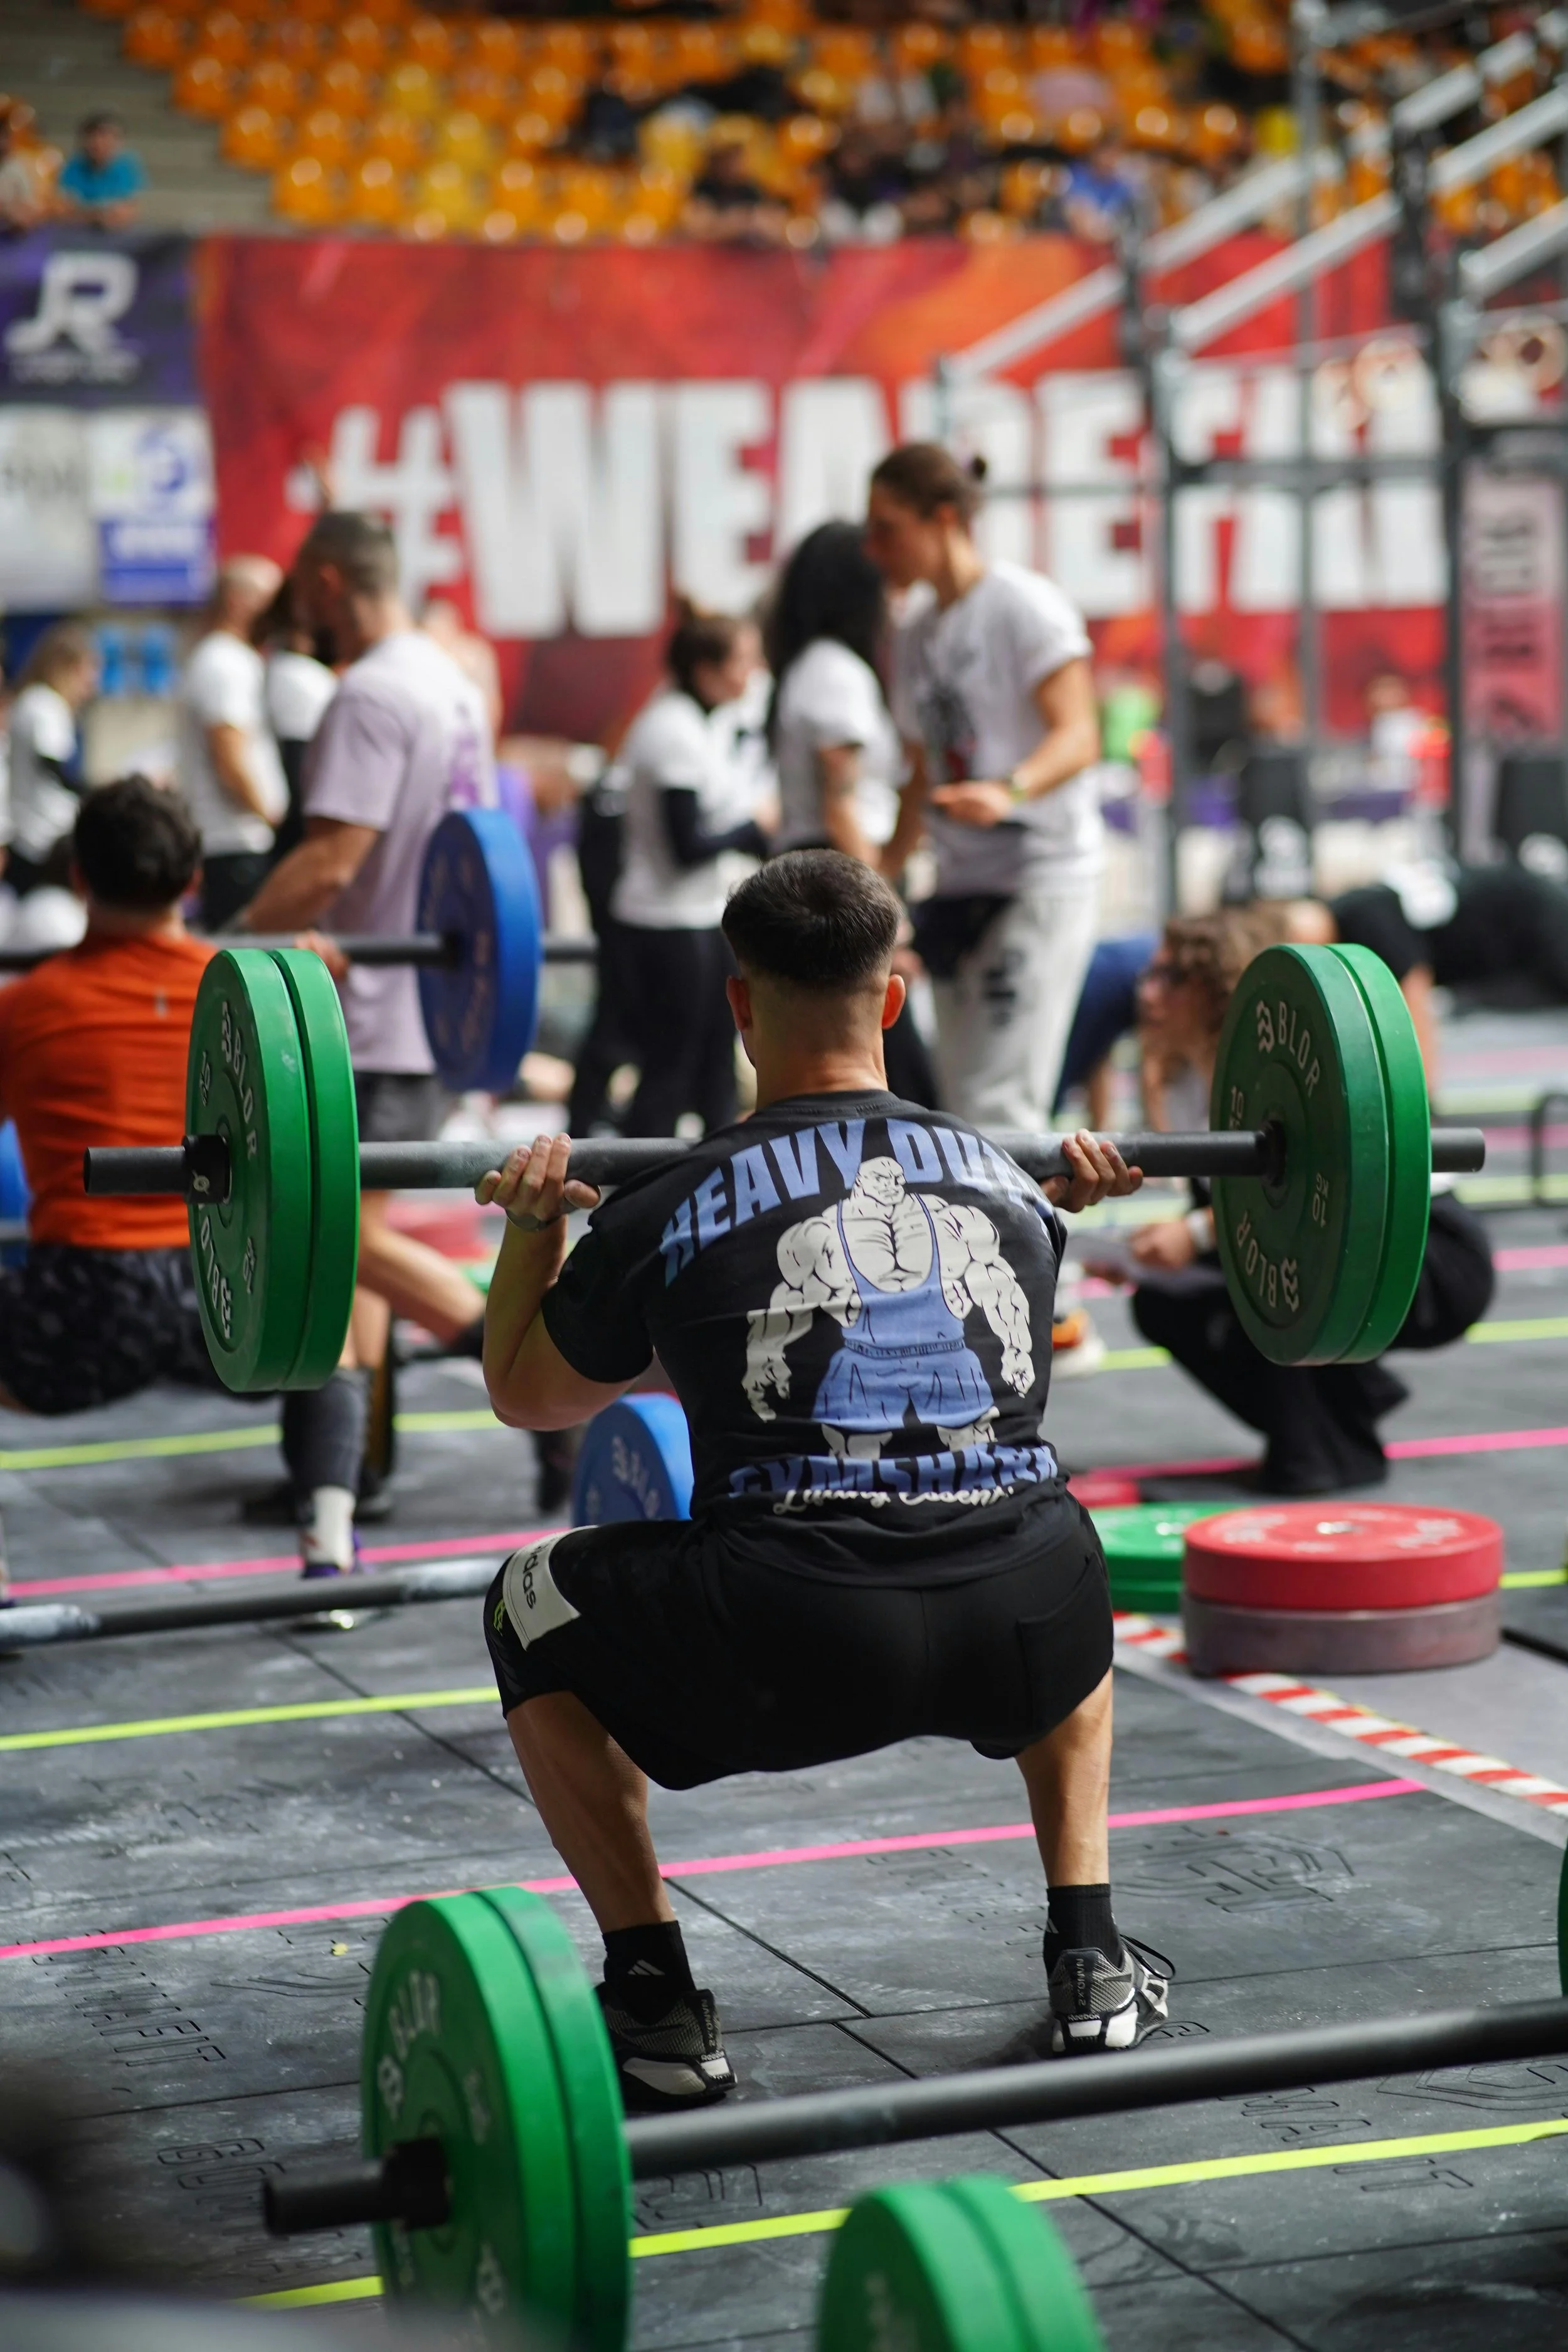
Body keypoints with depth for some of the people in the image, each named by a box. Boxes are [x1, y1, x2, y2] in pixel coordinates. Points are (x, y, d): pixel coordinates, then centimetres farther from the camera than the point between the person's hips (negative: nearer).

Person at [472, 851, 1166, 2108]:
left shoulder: (675, 1211, 6)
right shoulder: (1007, 1183, 15)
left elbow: (527, 1398, 23)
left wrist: (532, 1225, 34)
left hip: (791, 1649, -3)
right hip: (1020, 1644, 4)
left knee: (535, 1609, 25)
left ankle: (658, 2006, 19)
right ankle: (1091, 1960, 30)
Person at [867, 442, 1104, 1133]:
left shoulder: (1026, 604, -8)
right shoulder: (916, 635, 15)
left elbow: (1078, 736, -19)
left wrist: (1008, 790, -39)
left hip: (1041, 875, -8)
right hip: (959, 884, 8)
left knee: (998, 1102, -16)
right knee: (963, 1098, 7)